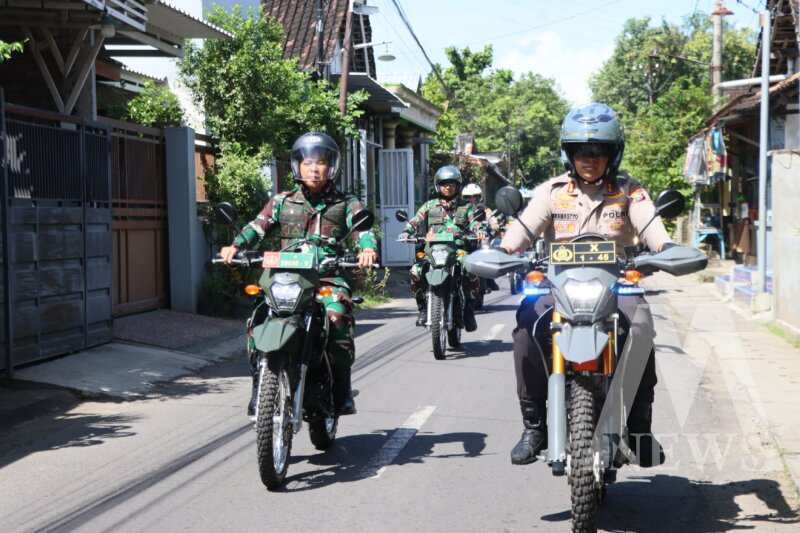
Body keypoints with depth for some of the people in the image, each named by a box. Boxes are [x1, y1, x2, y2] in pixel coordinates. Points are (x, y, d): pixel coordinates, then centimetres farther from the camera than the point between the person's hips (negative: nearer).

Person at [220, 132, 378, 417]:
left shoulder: (345, 203, 16)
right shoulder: (282, 201, 19)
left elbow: (363, 227, -1)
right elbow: (258, 226, 7)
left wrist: (368, 248, -25)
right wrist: (236, 245, -14)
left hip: (329, 277, -2)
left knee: (337, 318, -30)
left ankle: (342, 390, -14)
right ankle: (259, 388, -4)